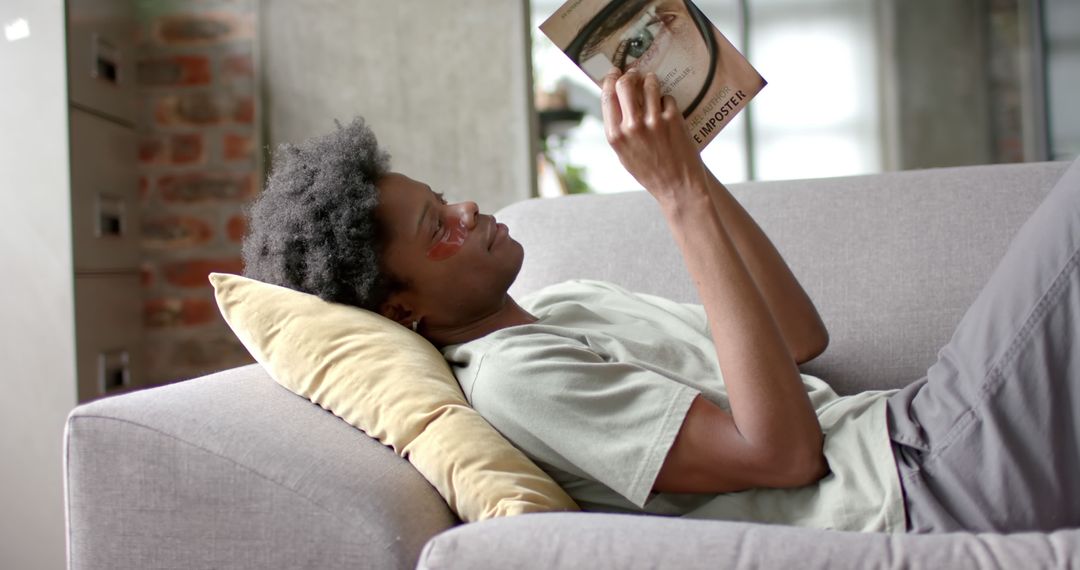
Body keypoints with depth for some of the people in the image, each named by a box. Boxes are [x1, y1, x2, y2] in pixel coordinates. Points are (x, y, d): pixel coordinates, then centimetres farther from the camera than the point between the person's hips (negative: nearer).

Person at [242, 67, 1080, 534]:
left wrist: (691, 165, 3)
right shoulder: (506, 377, -14)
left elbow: (802, 335, 13)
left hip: (908, 427, 8)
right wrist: (679, 195, -20)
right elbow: (782, 449, -23)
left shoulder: (565, 305, 14)